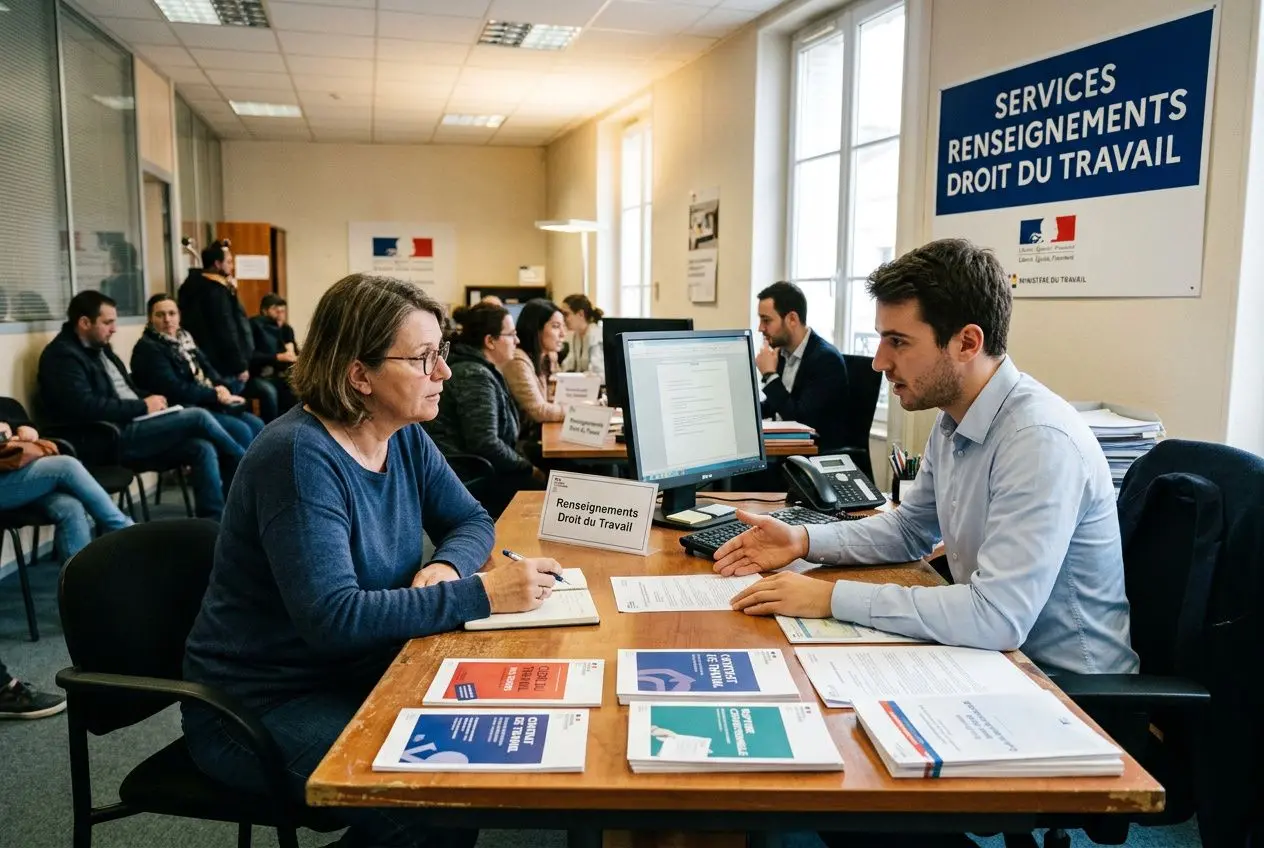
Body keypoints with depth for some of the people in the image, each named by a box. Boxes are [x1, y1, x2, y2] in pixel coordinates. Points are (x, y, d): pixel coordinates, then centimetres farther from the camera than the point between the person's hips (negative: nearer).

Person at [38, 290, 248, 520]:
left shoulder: (100, 348, 18)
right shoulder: (62, 355, -10)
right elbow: (86, 407, -23)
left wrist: (148, 401, 3)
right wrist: (142, 407, -16)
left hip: (133, 425, 9)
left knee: (203, 449, -13)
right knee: (198, 417, -19)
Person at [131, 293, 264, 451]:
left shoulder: (184, 339, 17)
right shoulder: (147, 349, -10)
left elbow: (208, 368, 14)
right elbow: (174, 390, -19)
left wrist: (222, 388, -8)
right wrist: (215, 394, -16)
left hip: (208, 403, 8)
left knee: (256, 426, -7)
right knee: (240, 431, -23)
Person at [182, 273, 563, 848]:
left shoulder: (404, 436, -1)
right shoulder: (299, 456, -26)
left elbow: (471, 520, 8)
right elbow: (333, 617, -32)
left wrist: (447, 566, -15)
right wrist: (479, 594, -32)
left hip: (356, 673, 8)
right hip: (260, 707, -8)